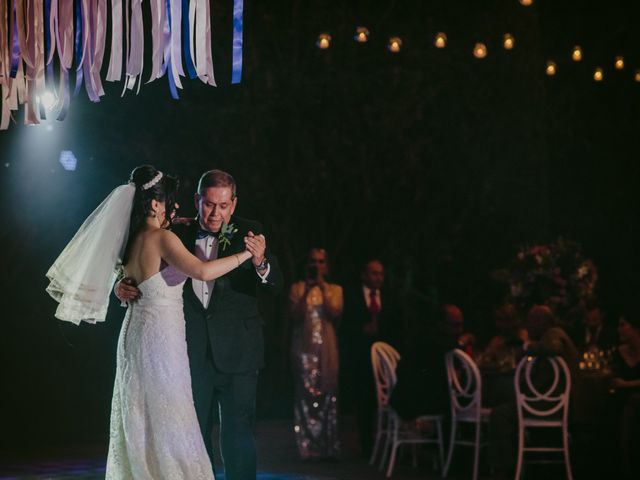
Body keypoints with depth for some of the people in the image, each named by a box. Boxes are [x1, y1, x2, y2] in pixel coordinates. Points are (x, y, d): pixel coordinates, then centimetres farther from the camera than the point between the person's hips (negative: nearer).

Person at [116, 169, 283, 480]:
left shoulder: (248, 233, -4)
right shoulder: (180, 235, 2)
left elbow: (275, 286, -15)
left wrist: (260, 263, -37)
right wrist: (123, 286, -12)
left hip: (236, 352, -3)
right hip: (193, 351, 3)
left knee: (238, 432, 0)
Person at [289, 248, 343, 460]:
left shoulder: (335, 289, 11)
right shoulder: (298, 288, 6)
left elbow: (334, 313, -6)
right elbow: (296, 315, -6)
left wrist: (322, 288, -7)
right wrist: (307, 291, -10)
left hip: (327, 349, 1)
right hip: (304, 348, -1)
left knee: (327, 396, -2)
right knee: (306, 397, -6)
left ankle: (328, 448, 1)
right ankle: (308, 448, -4)